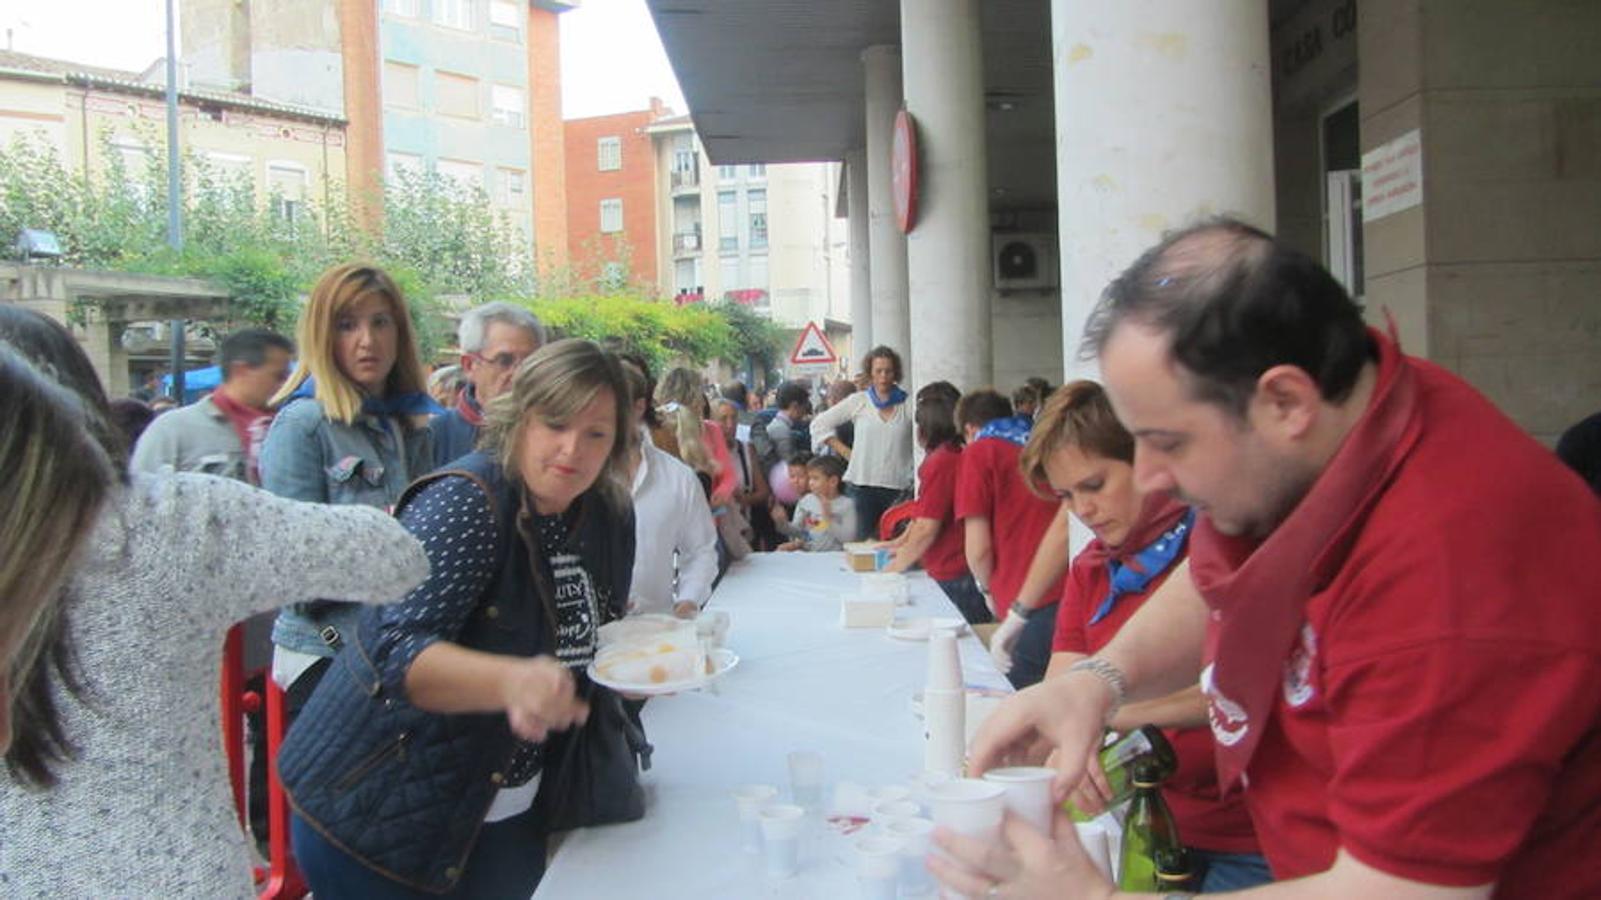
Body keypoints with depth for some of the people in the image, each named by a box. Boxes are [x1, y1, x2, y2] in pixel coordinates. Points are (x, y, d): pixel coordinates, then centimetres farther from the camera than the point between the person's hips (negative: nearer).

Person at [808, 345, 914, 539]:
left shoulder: (907, 405, 1)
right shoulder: (858, 402, 6)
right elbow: (820, 424, 13)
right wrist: (845, 451, 7)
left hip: (898, 487, -1)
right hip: (863, 485, 1)